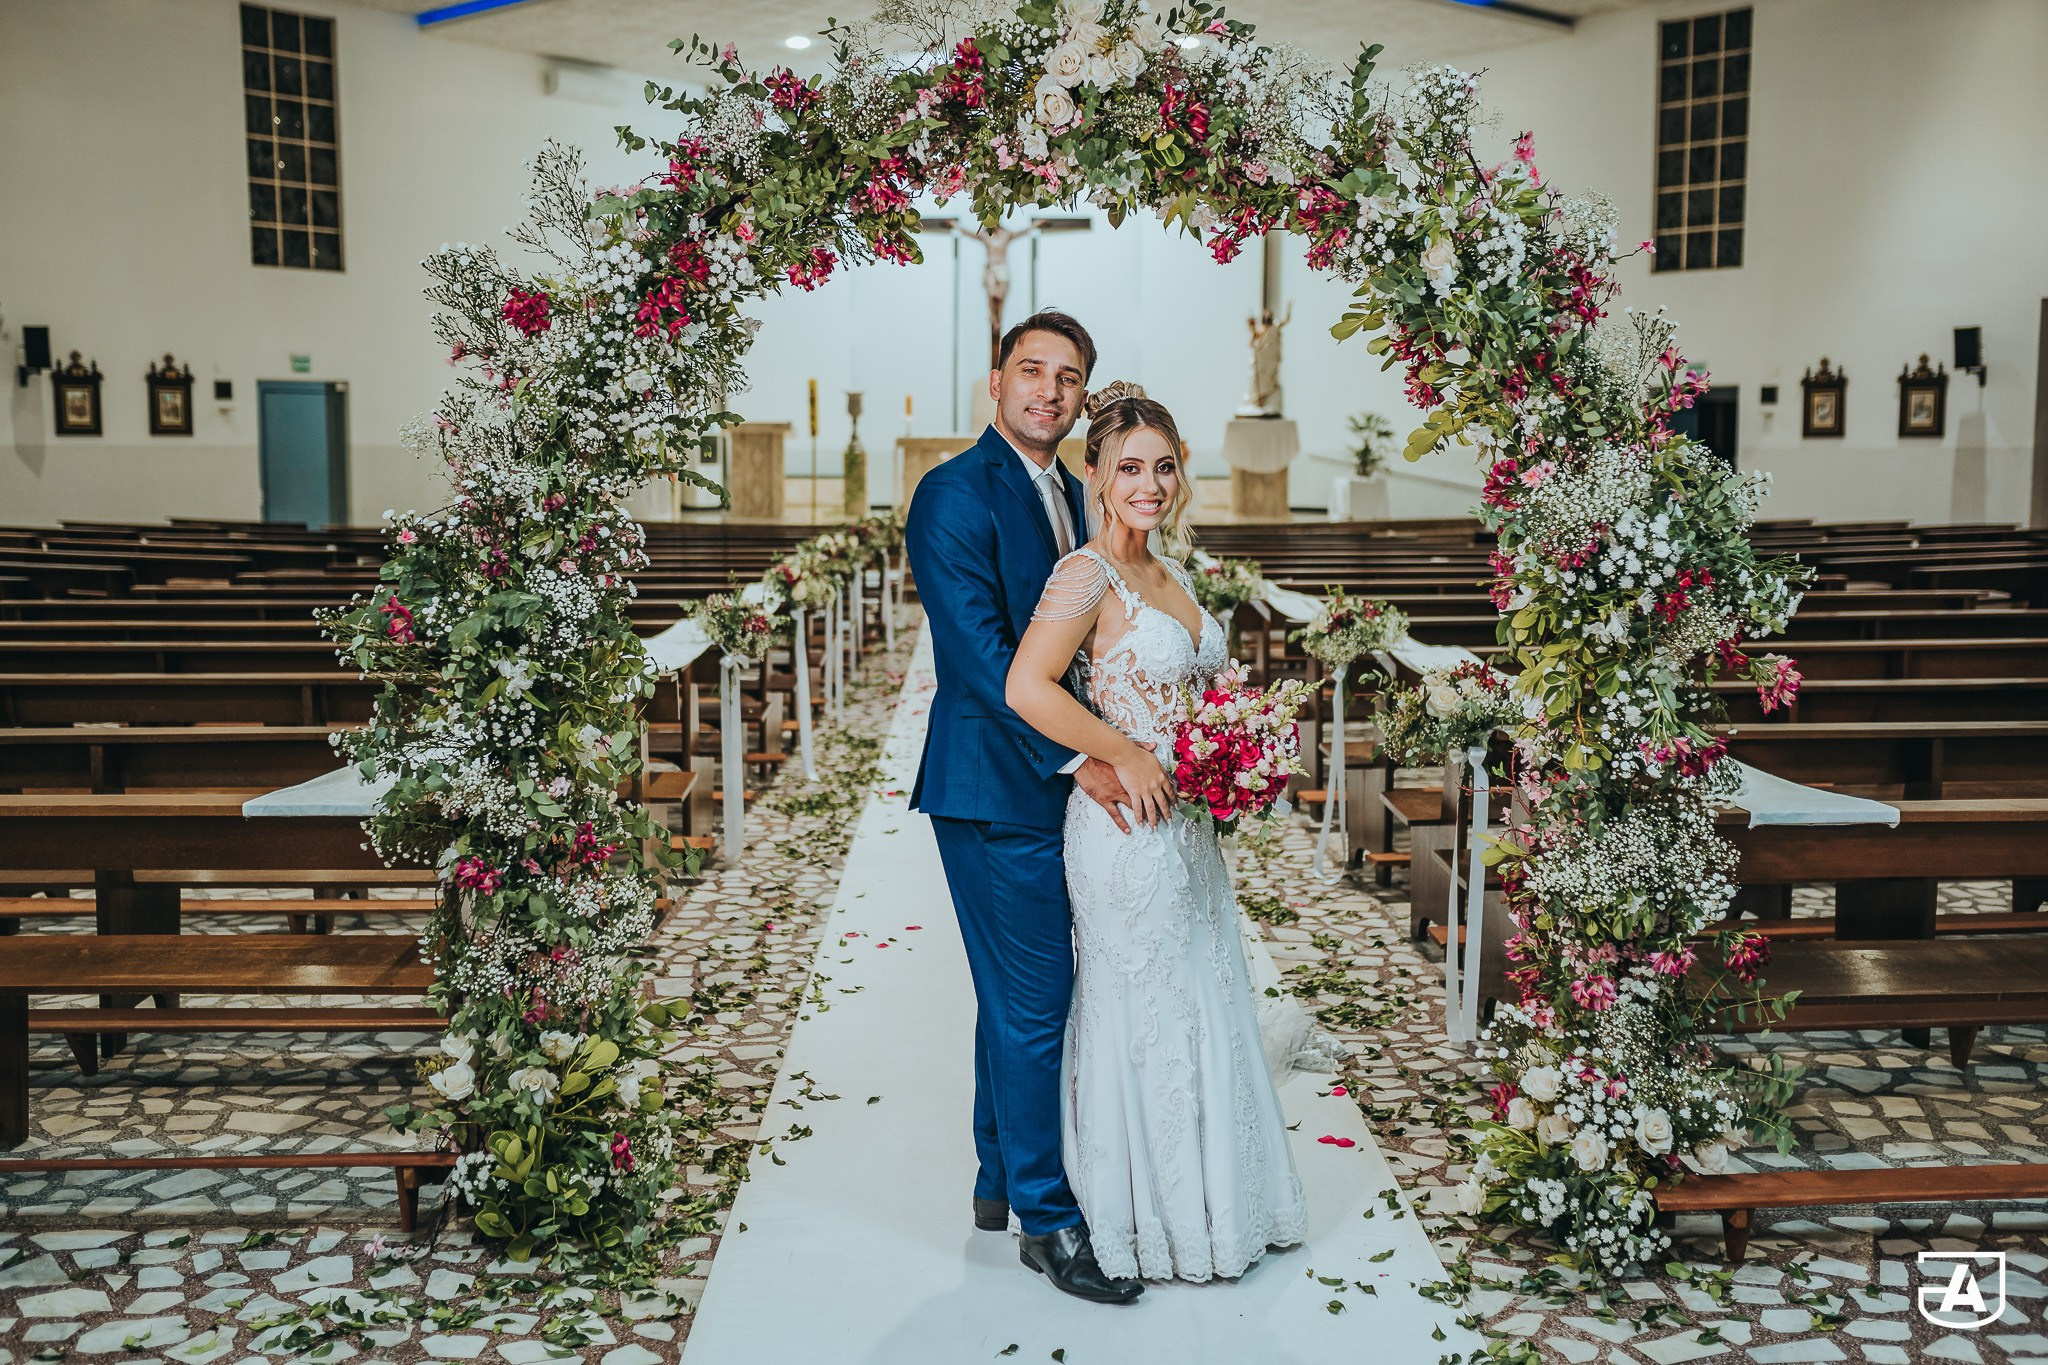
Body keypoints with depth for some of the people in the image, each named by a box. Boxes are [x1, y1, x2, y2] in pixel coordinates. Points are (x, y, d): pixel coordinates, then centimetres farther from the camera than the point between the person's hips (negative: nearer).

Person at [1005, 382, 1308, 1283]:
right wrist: (1126, 756, -20)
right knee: (1146, 1011, 4)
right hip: (1127, 831, -9)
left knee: (1205, 1001, 17)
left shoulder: (1171, 573, 11)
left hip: (1188, 824, 9)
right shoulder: (1088, 574, -15)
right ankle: (1144, 1220, 21)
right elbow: (1028, 687, -25)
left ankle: (1210, 1202, 34)